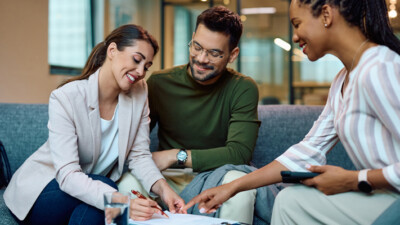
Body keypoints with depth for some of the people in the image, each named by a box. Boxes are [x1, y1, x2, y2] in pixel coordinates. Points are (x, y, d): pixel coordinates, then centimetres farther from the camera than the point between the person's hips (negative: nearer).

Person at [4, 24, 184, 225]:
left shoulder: (139, 92, -5)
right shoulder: (65, 98, -23)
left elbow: (139, 155, -4)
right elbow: (67, 175, -30)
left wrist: (161, 186, -26)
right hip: (40, 194, -4)